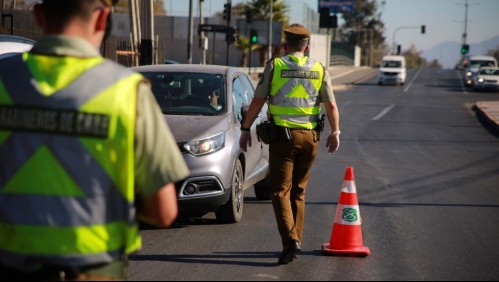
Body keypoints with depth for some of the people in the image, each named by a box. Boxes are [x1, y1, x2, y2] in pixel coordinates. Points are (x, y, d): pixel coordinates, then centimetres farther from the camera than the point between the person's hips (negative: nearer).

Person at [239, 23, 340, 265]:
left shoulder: (274, 66, -1)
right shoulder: (319, 70, 6)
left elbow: (257, 101, -2)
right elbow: (331, 105, 5)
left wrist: (245, 129, 5)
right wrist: (335, 132, 15)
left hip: (283, 136, -3)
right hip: (309, 136, 3)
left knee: (280, 190, -3)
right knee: (298, 191, 15)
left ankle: (290, 240, -19)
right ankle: (295, 242, 18)